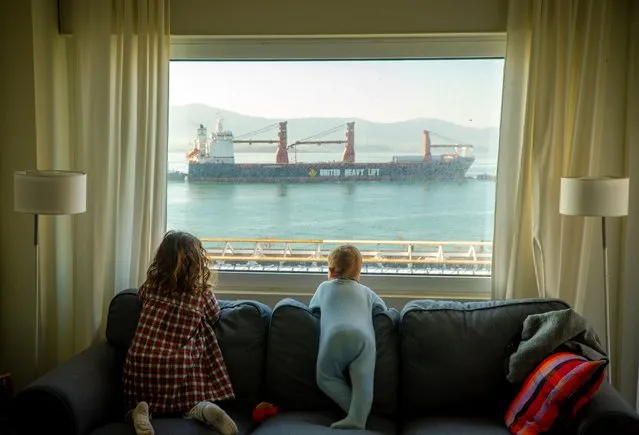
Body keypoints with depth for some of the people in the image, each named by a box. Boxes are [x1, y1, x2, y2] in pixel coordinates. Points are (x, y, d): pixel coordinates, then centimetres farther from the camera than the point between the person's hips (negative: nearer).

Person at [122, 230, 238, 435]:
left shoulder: (149, 285, 3)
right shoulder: (202, 294, -5)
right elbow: (214, 316, 15)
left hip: (139, 363, 2)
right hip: (177, 367, -2)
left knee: (141, 400, 25)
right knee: (188, 405, 20)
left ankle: (141, 409, -7)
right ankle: (203, 410, -12)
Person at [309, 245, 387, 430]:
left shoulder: (325, 286, 33)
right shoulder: (366, 291, 34)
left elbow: (312, 307, 46)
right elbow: (384, 308, 43)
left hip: (335, 336, -1)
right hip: (364, 337, 2)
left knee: (326, 377, 9)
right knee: (363, 381, -6)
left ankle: (355, 413, -4)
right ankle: (357, 418, -26)